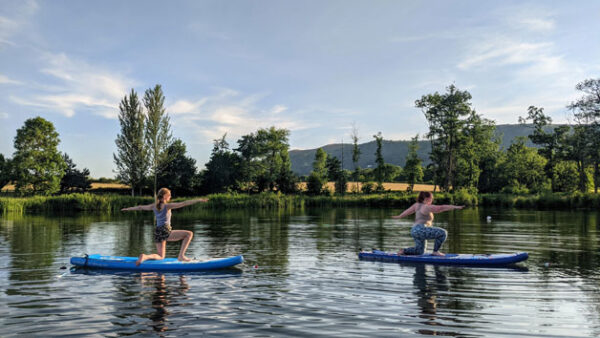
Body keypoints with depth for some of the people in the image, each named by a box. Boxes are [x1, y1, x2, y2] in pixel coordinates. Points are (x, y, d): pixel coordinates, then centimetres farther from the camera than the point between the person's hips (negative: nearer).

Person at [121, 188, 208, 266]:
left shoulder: (154, 206, 12)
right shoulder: (167, 206, -6)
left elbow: (140, 207, 26)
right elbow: (183, 203, -14)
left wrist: (127, 209, 42)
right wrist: (199, 200, -17)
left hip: (157, 232, 7)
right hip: (166, 231, -7)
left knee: (160, 257, 17)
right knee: (189, 234, -4)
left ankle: (145, 256, -10)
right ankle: (181, 256, -10)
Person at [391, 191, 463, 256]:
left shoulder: (417, 205, 12)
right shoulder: (426, 207, -11)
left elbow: (408, 211, 21)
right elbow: (441, 208, -16)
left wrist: (399, 216, 35)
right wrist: (455, 207, -16)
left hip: (414, 230, 10)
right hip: (421, 229, -10)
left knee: (420, 251, 23)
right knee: (443, 233, -11)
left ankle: (403, 251, 13)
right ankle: (435, 251, -4)